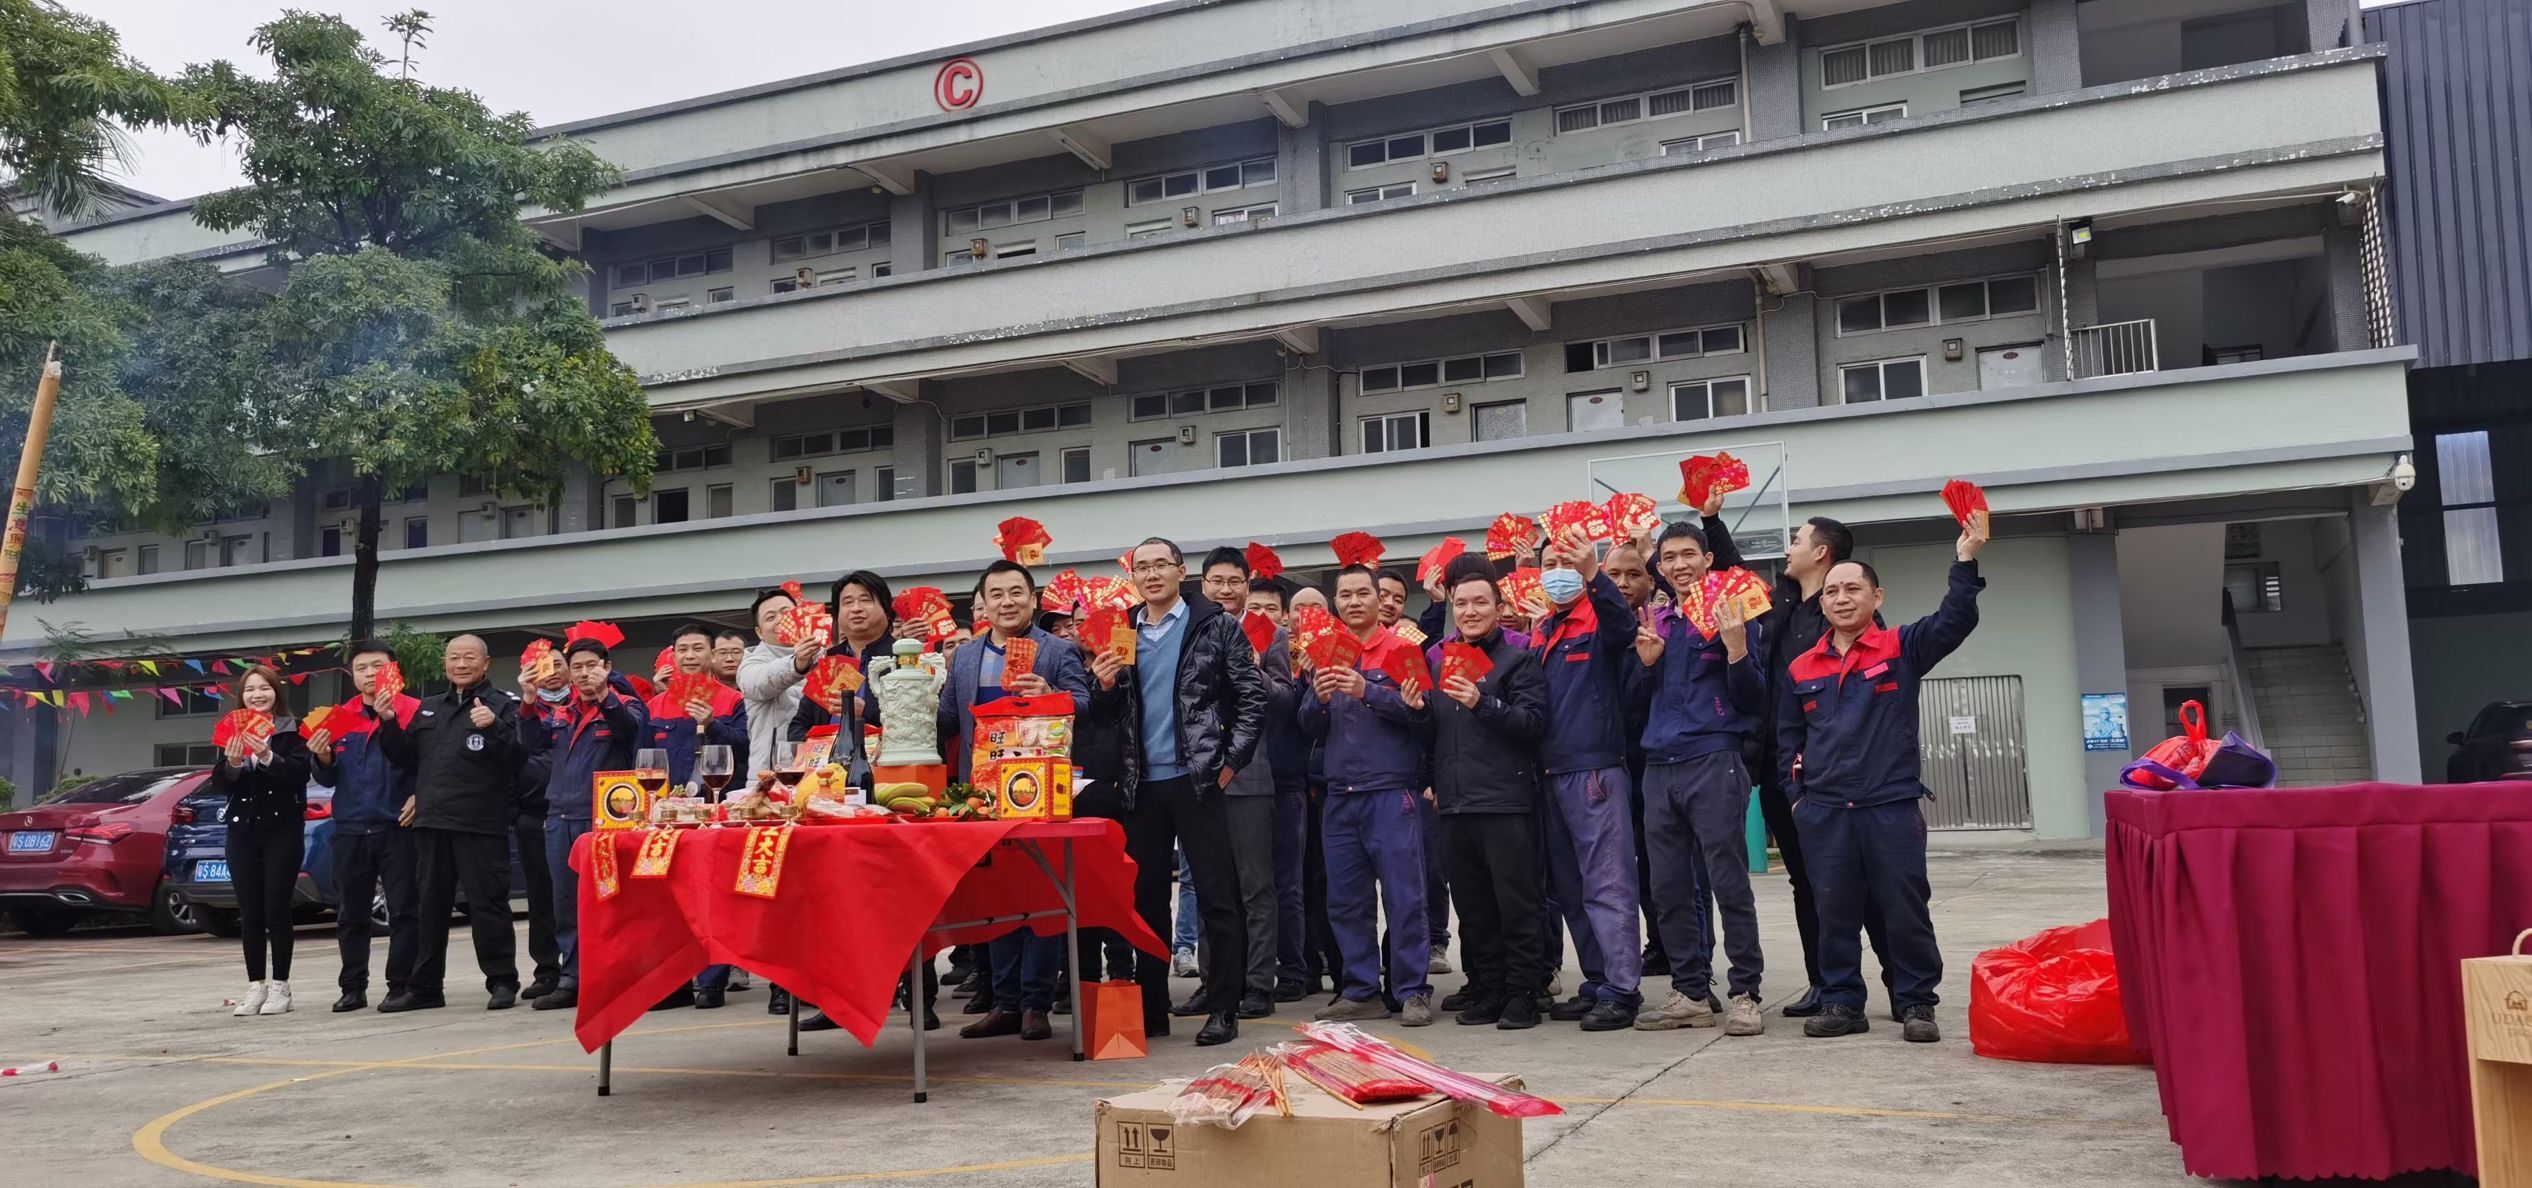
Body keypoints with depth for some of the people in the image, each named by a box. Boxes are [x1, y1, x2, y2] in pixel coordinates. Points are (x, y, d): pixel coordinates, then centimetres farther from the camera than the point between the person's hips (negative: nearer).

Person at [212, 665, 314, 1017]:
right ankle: (256, 985, 11)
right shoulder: (231, 732, 10)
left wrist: (268, 758, -27)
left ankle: (280, 985, 4)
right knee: (249, 913, 4)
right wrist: (232, 763, -16)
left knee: (276, 909, -4)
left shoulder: (293, 730, -1)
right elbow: (219, 783, 4)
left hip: (282, 829, -3)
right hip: (242, 830, 3)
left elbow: (300, 773, -12)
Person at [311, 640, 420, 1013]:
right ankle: (353, 987, 18)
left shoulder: (412, 710, -2)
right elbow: (328, 779, 15)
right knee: (350, 915, 10)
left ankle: (400, 985, 3)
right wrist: (323, 758, -7)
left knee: (402, 911, -2)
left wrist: (389, 720, -23)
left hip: (396, 827, -5)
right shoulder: (340, 717, 12)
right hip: (350, 829, 5)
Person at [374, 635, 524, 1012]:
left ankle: (502, 982, 4)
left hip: (480, 824, -6)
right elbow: (405, 755, 18)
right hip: (431, 822, 6)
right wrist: (389, 723, 5)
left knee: (487, 903, -4)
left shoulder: (502, 705, 1)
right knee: (429, 906, 12)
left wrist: (493, 727, -25)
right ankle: (424, 986, 19)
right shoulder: (428, 708, 20)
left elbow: (516, 757, -11)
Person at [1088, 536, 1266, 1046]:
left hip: (1197, 779, -4)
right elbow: (1108, 714, 14)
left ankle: (1223, 1010, 4)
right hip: (1142, 785, 5)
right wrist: (1105, 687, -7)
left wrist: (1230, 763, -8)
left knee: (1217, 897, -2)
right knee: (1145, 898, 9)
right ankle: (1151, 1009, 18)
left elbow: (1252, 698, -3)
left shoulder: (1216, 627, 0)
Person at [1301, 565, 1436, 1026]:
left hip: (1391, 792, -5)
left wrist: (1366, 692, -23)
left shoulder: (1401, 650, 0)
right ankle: (1360, 991, 16)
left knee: (1404, 895, -3)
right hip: (1340, 793, 5)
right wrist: (1319, 698, -9)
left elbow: (1420, 710, -11)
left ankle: (1413, 992, 3)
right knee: (1345, 899, 7)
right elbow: (1310, 726, 12)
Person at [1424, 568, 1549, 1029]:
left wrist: (1482, 703, -22)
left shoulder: (1518, 659, 0)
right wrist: (1431, 780, 11)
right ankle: (1486, 991, 17)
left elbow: (1533, 721, -11)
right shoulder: (1439, 660, 15)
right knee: (1473, 907, 9)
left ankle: (1523, 994, 4)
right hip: (1454, 803, 5)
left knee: (1517, 903, -2)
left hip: (1506, 801, -5)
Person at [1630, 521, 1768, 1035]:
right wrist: (1646, 663, 0)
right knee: (1669, 890, 7)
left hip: (1714, 764, -6)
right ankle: (1690, 993, 15)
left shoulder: (1731, 615, 1)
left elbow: (1753, 700, -3)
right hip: (1659, 768, 6)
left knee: (1730, 884, -5)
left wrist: (1736, 650, -19)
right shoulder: (1654, 623, 16)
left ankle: (1745, 995, 1)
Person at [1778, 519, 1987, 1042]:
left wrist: (1965, 560, -19)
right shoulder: (1801, 669, 11)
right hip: (1824, 812, 3)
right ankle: (1842, 1002, 16)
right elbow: (1788, 738, 16)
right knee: (1835, 912, 6)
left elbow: (1955, 621, -11)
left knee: (1905, 911, 2)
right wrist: (1796, 793, 8)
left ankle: (1916, 1004, 13)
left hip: (1893, 806, -2)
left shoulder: (1901, 649, 4)